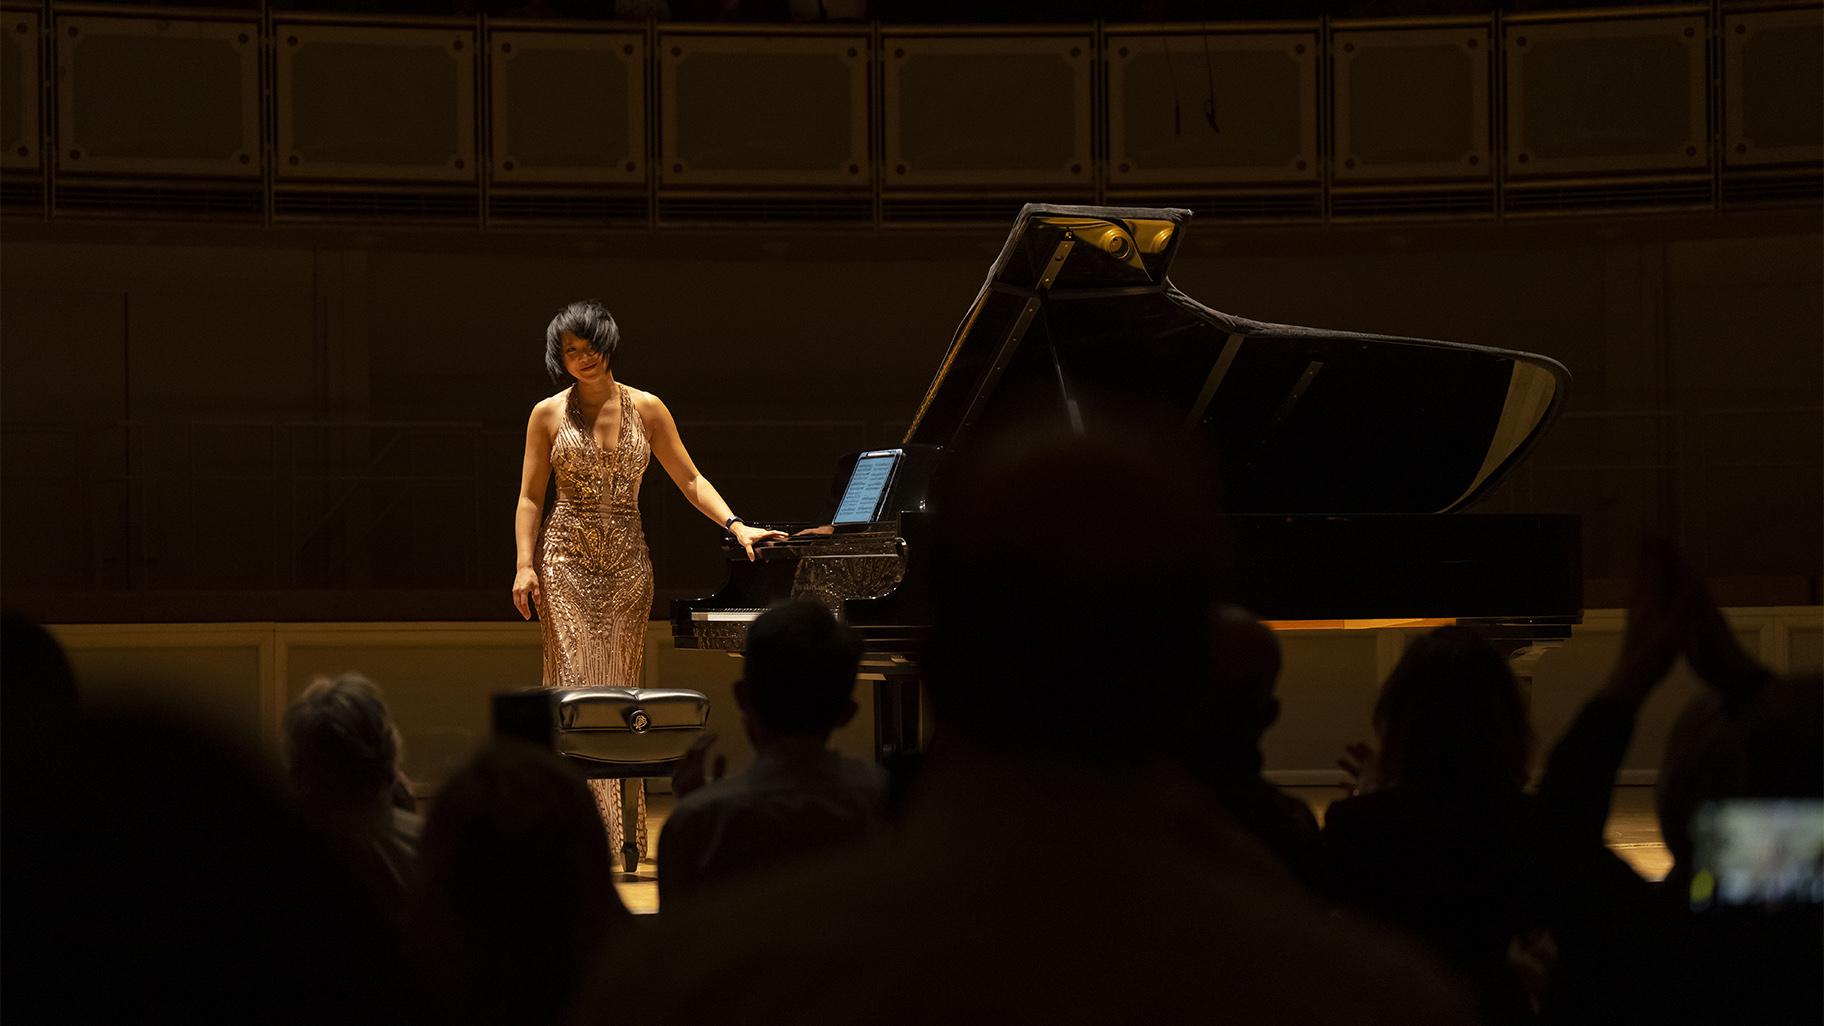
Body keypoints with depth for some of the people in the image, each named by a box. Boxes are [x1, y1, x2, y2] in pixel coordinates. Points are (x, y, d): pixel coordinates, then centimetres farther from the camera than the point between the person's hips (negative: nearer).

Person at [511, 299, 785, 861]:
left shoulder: (646, 409, 5)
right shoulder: (549, 415, 3)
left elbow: (690, 480, 6)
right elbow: (530, 498, 5)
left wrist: (736, 525, -8)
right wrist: (525, 566, -6)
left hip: (626, 562, 2)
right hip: (567, 558, -1)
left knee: (620, 686, 1)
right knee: (575, 684, -9)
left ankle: (622, 834, 4)